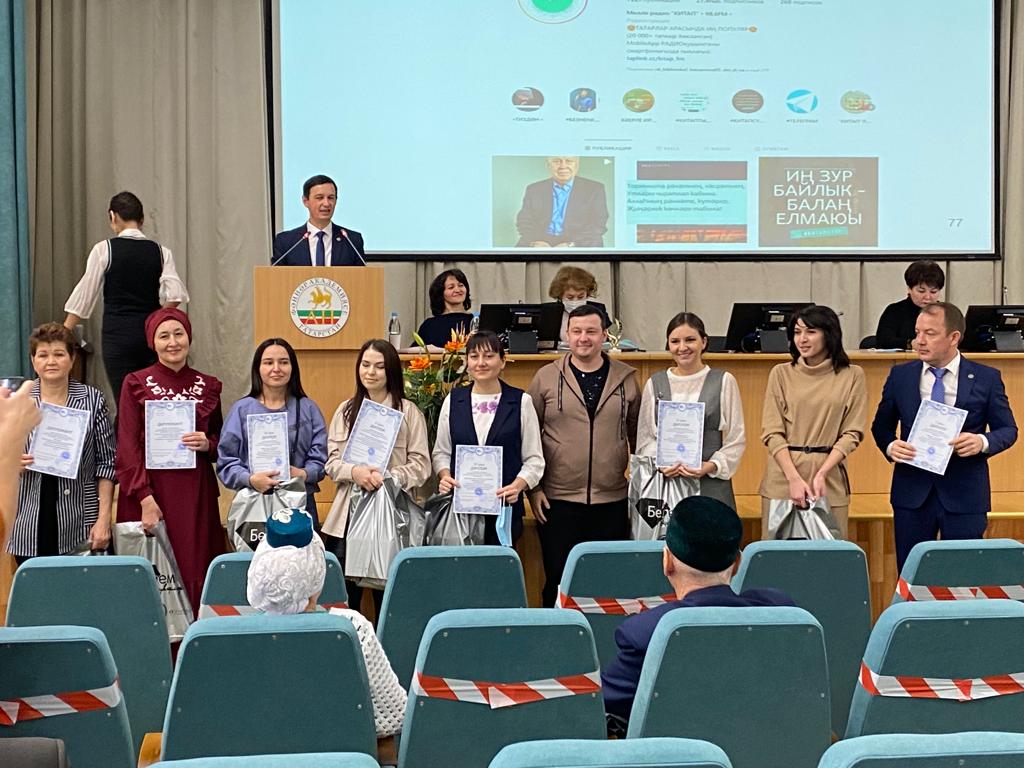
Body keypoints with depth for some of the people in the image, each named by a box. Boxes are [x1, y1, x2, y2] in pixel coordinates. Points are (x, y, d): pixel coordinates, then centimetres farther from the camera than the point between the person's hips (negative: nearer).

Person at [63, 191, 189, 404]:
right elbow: (175, 296, -7)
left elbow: (84, 295, -2)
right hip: (151, 333, 3)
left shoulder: (104, 249, -4)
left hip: (118, 332, -3)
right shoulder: (160, 252, 3)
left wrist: (64, 333, 5)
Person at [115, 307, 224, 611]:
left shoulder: (208, 386, 10)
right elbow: (128, 447, -4)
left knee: (196, 568, -1)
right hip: (149, 491, -2)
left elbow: (221, 441, 18)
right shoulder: (136, 384, 2)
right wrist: (145, 498, -14)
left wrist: (207, 444, -6)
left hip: (196, 492, 2)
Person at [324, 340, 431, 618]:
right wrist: (354, 472, -13)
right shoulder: (345, 410, 12)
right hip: (349, 513, 3)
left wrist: (388, 478, -17)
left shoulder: (408, 412, 2)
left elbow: (421, 465, -1)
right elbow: (332, 462, 8)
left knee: (386, 592, -1)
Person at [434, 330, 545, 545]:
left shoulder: (521, 401, 3)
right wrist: (445, 476, -5)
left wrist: (518, 486, -14)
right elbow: (441, 452, 14)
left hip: (504, 506, -1)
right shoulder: (453, 400, 10)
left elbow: (534, 458, 3)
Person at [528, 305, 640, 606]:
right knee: (558, 581, 5)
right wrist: (533, 488, -1)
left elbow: (638, 435, 13)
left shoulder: (625, 378, 5)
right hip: (558, 501, -1)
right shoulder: (546, 378, 1)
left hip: (612, 502, 1)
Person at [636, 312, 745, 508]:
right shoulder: (655, 384, 11)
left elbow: (736, 439, 4)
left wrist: (711, 466, -11)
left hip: (711, 484, -1)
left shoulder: (724, 381, 5)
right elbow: (645, 438, 11)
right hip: (665, 483, 1)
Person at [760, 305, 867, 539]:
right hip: (782, 479, 0)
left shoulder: (852, 376, 5)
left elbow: (852, 433, 2)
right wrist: (794, 478, -11)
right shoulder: (781, 373, 6)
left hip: (830, 481, 0)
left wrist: (821, 474, -10)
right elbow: (772, 432, 1)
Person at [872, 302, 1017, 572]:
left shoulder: (986, 378, -1)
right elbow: (881, 426, 11)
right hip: (912, 492, 2)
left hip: (964, 495, -2)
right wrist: (890, 446, -11)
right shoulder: (900, 376, 4)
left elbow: (1007, 429, 4)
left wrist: (983, 442, -17)